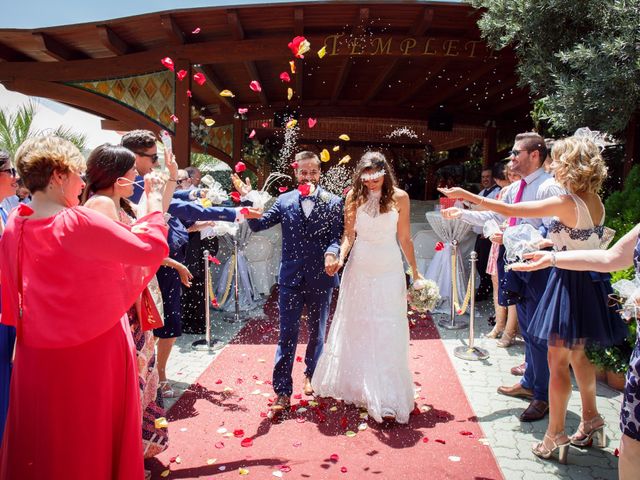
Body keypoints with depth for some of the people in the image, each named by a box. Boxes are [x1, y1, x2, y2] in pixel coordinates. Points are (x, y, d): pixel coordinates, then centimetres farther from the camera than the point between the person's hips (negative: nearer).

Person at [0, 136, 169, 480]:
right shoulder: (78, 222, -22)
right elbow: (151, 248, -21)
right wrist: (155, 203, -10)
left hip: (38, 352, 6)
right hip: (93, 350, -6)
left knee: (41, 437, 20)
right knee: (92, 438, 12)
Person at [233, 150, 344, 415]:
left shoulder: (333, 202, -3)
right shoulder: (284, 200, 2)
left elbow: (337, 237, -8)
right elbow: (257, 225, -1)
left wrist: (331, 254, -29)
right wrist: (247, 198, -15)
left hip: (320, 278, 0)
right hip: (291, 277, 0)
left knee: (317, 333, 17)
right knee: (287, 335, 0)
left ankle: (311, 375, 40)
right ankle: (282, 391, 7)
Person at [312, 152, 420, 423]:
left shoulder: (399, 197, -4)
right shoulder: (355, 196, -3)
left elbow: (405, 239, 3)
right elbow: (349, 235, -1)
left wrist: (415, 272, 6)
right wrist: (340, 257, -19)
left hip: (388, 271, -1)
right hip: (359, 269, 1)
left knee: (387, 334, -1)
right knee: (356, 329, 13)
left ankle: (386, 399, 5)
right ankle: (354, 385, 32)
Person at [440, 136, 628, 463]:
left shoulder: (566, 202, -21)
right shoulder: (595, 201, 3)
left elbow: (509, 210, -20)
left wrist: (466, 195, -14)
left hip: (570, 283, -8)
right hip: (591, 282, 9)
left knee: (557, 361, 2)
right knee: (578, 355, 23)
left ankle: (555, 434, 13)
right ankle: (590, 417, 37)